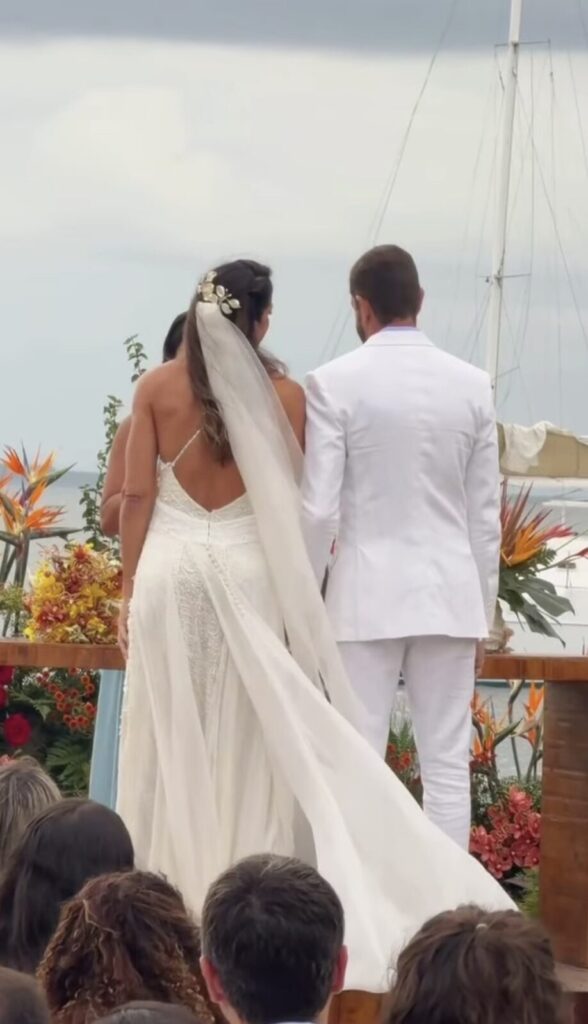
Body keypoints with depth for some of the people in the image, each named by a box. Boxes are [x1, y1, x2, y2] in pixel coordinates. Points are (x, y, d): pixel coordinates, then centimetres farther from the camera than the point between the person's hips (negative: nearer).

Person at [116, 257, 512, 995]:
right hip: (247, 573, 0)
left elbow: (137, 495, -2)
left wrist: (128, 588, 4)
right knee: (244, 737, 6)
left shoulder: (157, 388, 0)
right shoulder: (282, 394, 0)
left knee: (171, 739, 5)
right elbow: (288, 501, 3)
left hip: (170, 570, 0)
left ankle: (173, 889, 7)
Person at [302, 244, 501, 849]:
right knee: (447, 764, 5)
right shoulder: (471, 384, 4)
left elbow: (319, 508, -9)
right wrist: (483, 611, 16)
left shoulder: (335, 383, -6)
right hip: (450, 593, 3)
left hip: (368, 594, -3)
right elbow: (485, 514, 8)